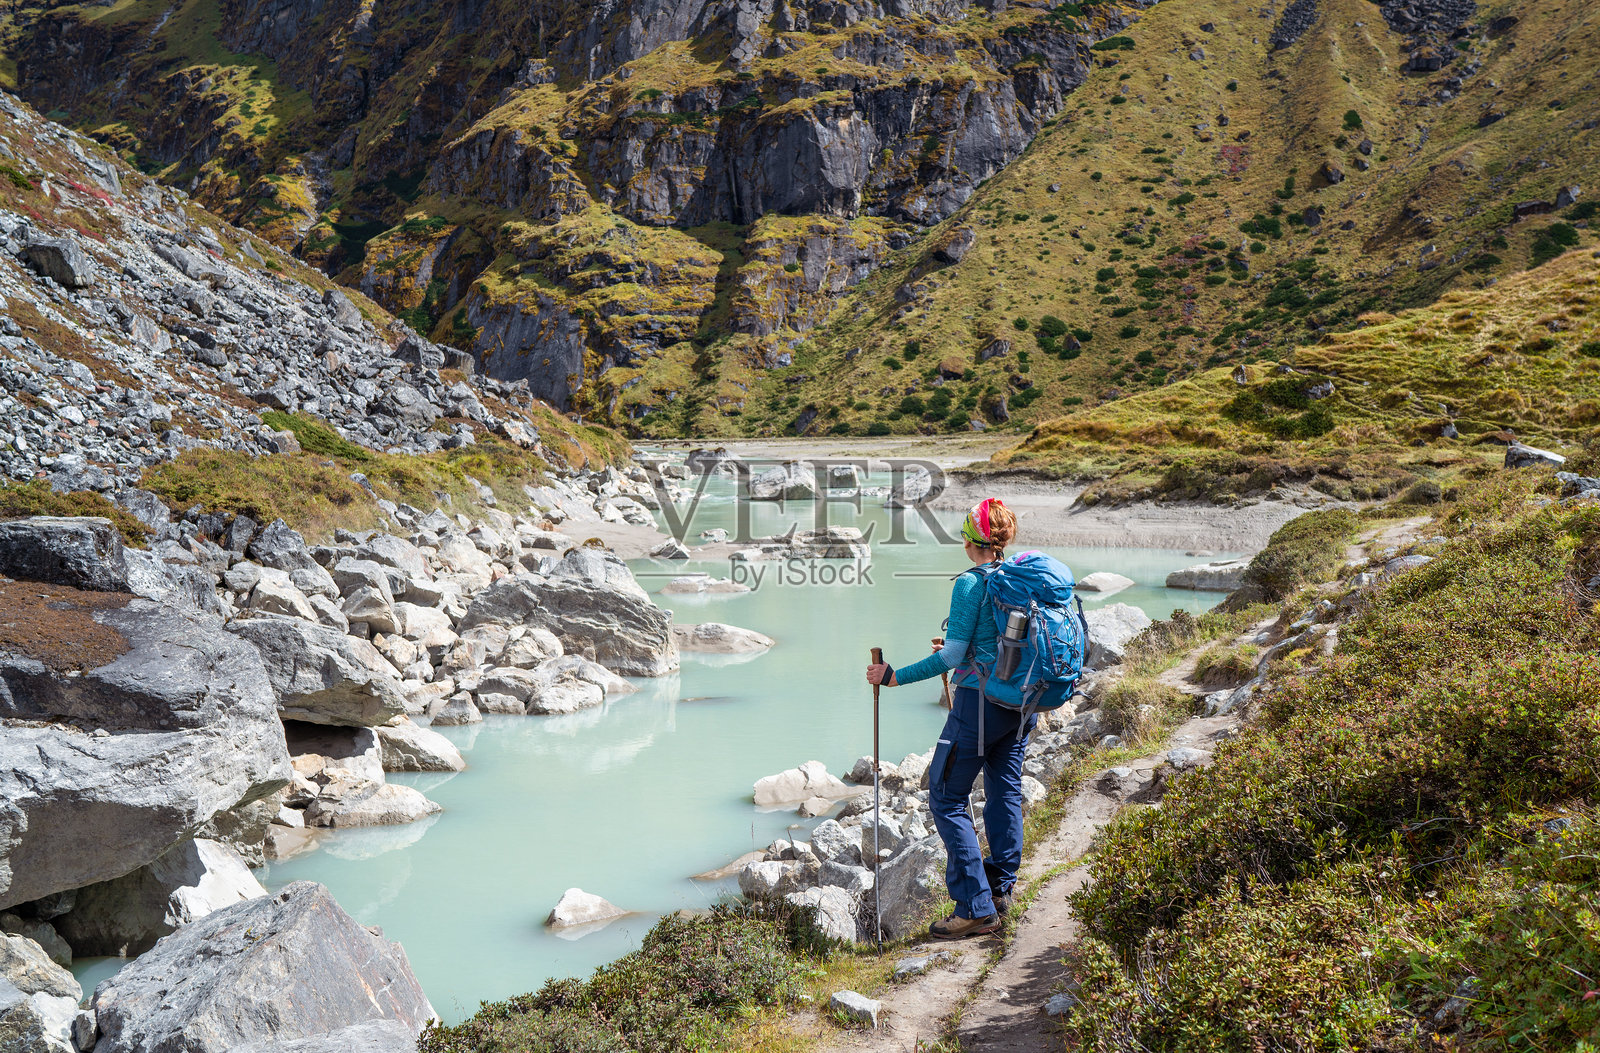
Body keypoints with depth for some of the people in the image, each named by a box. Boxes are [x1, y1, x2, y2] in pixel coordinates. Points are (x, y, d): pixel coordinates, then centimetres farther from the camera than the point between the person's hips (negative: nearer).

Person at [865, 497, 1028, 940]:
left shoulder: (971, 583, -15)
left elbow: (953, 656, -16)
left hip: (980, 702, -8)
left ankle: (977, 908, 0)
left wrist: (895, 676, -9)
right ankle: (1001, 887, 31)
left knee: (946, 798, 1)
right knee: (1005, 792, 21)